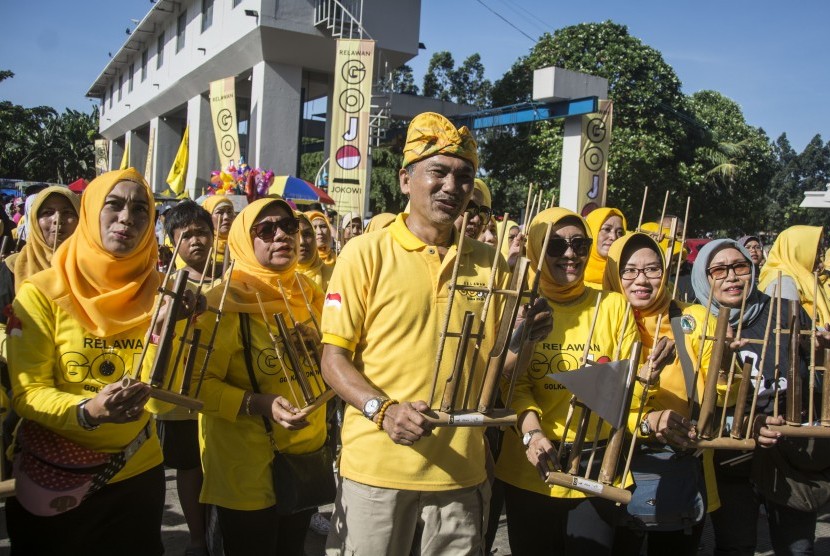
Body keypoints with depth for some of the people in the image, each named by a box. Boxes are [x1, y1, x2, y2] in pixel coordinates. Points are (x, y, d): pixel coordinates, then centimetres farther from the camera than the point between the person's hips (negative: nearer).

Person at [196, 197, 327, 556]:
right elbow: (200, 382, -17)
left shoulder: (310, 295, 3)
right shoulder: (225, 301, -14)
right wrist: (258, 405, -28)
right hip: (247, 468, -5)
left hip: (307, 457, 6)